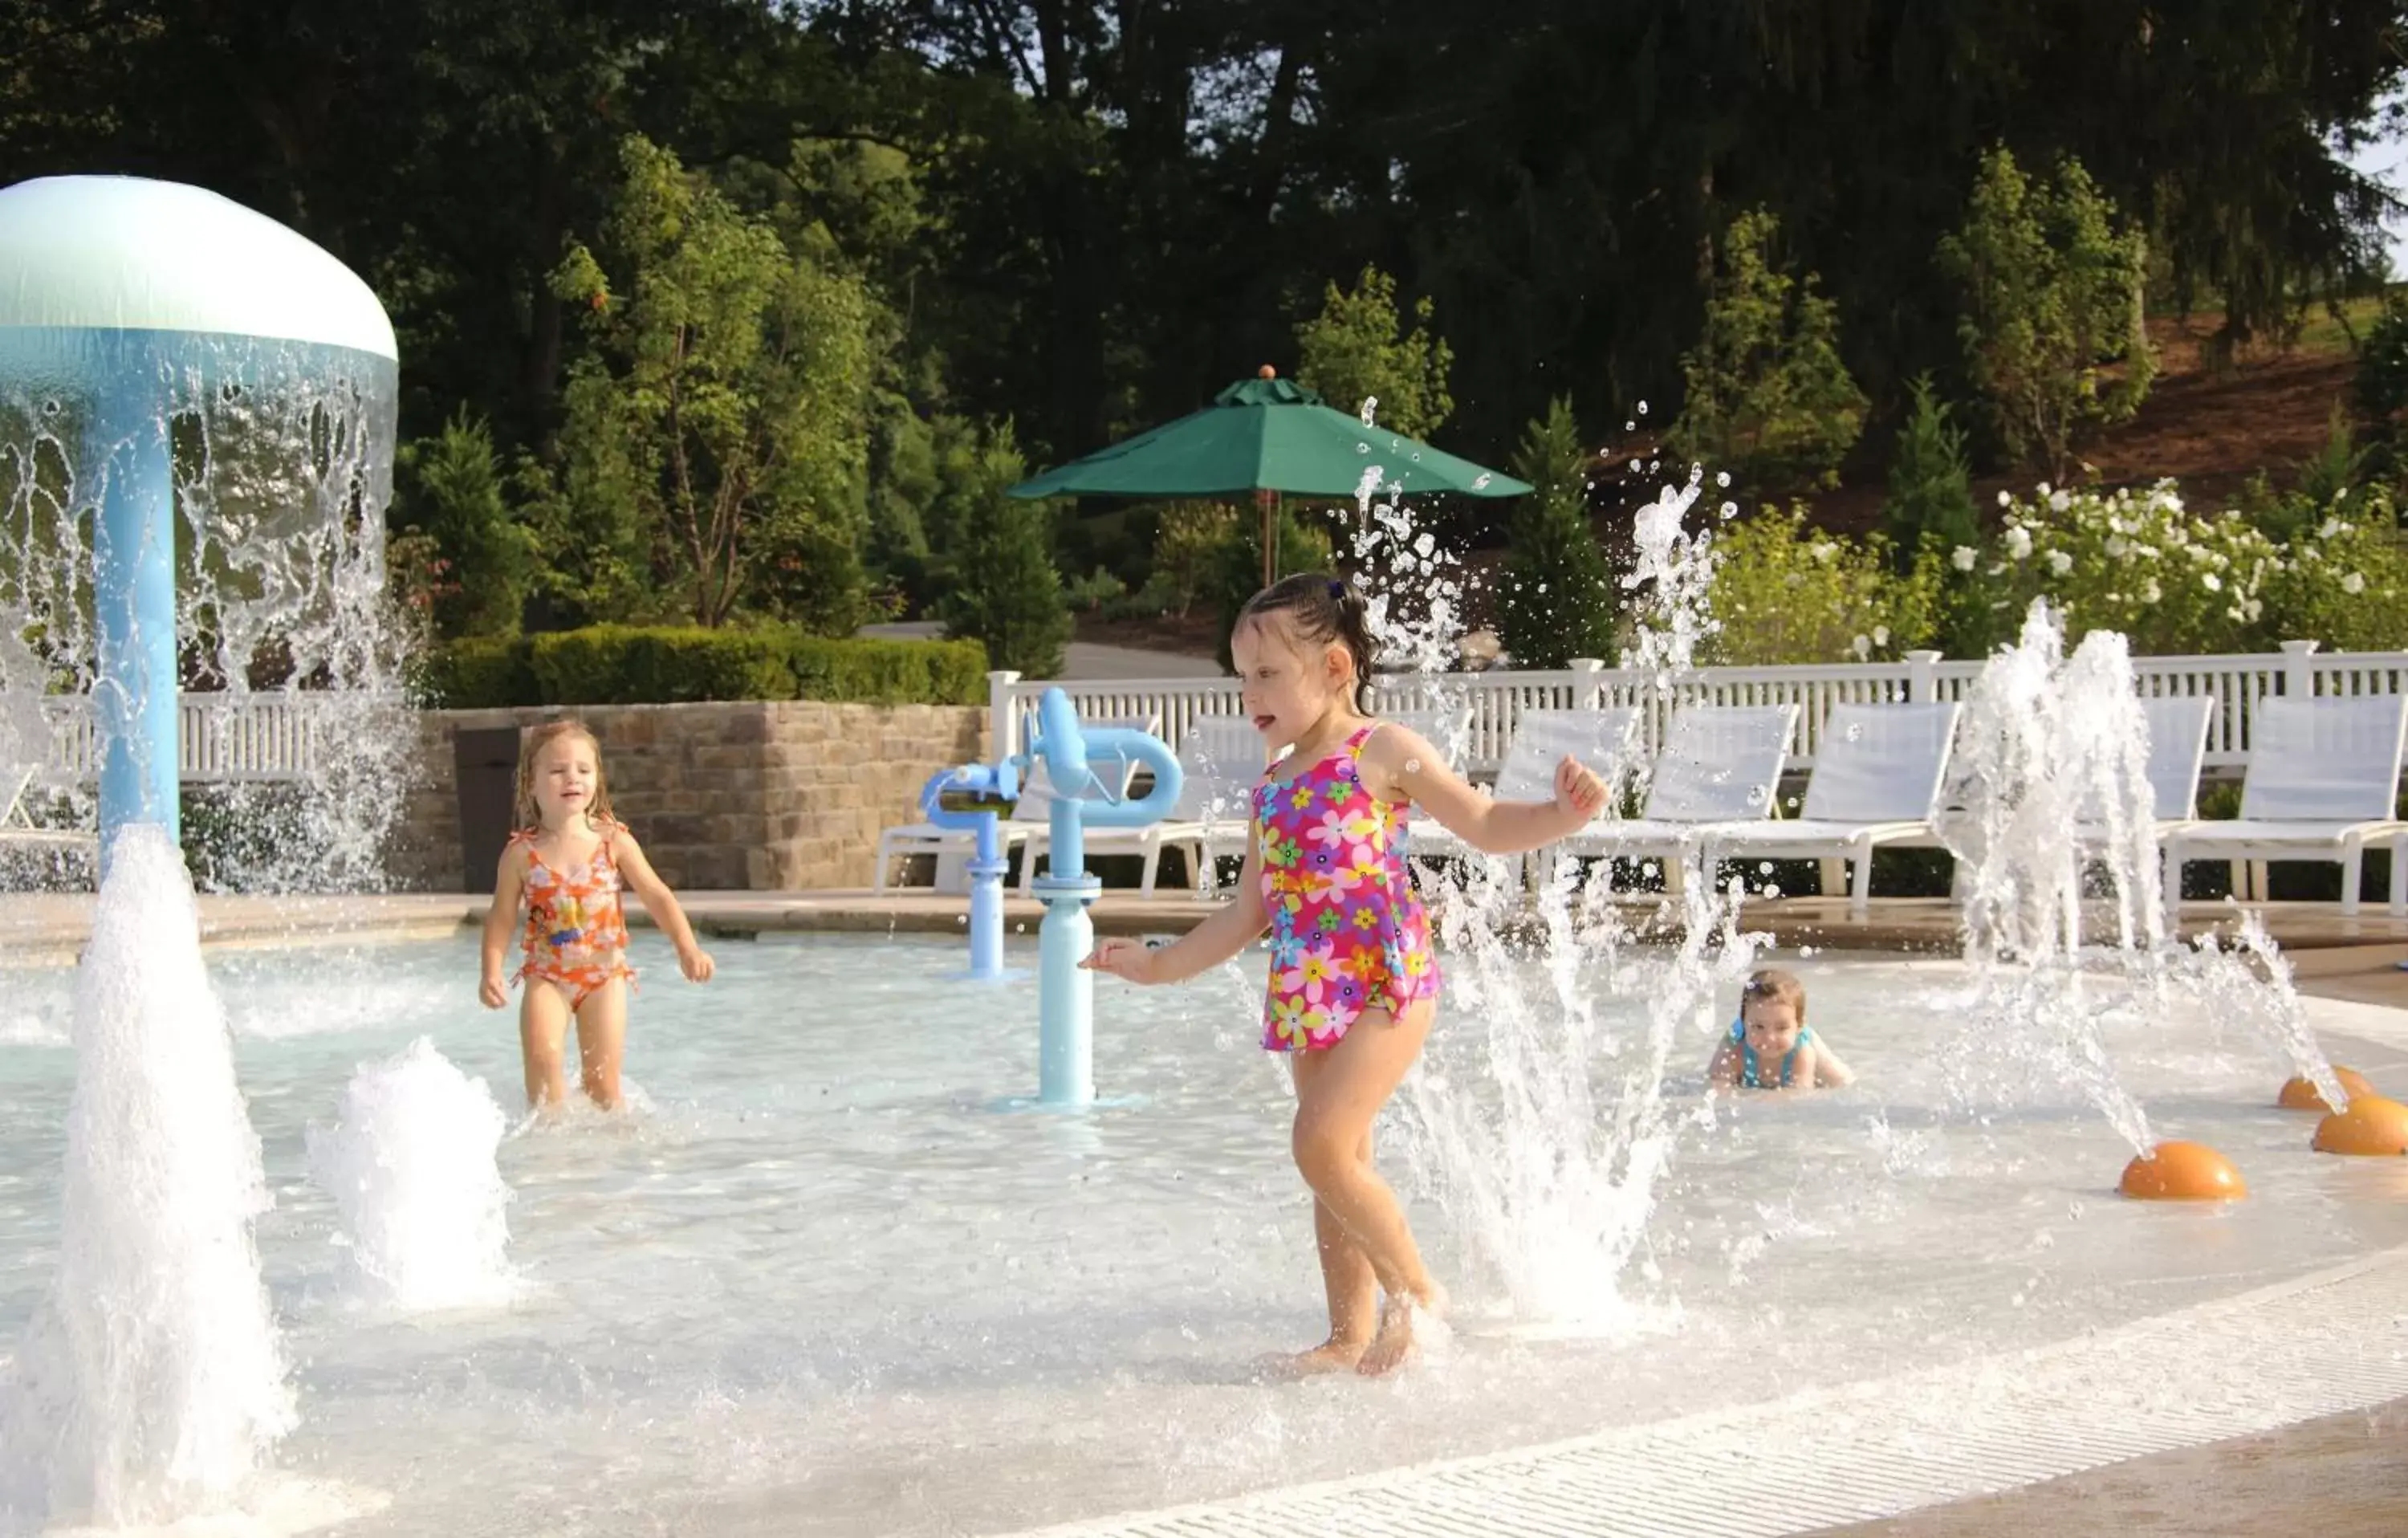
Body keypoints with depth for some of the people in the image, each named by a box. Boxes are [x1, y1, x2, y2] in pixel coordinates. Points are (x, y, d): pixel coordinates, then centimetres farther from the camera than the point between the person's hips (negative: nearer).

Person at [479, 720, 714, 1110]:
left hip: (605, 973, 1)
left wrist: (688, 948, -15)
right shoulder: (521, 853, -4)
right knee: (542, 1055, -21)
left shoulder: (614, 841, -3)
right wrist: (492, 972, -12)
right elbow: (501, 917, 1)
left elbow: (656, 896, -4)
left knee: (602, 1080, 0)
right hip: (546, 975, 0)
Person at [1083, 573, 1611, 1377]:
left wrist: (1563, 813, -19)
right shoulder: (1271, 787, 16)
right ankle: (1352, 1337, 18)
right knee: (1333, 1165, 10)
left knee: (1323, 1144, -18)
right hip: (1308, 999, 7)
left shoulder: (1383, 752, -3)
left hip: (1387, 980, -7)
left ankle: (1416, 1292, -2)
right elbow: (1247, 914, 20)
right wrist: (1160, 965, 18)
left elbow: (1488, 826, -1)